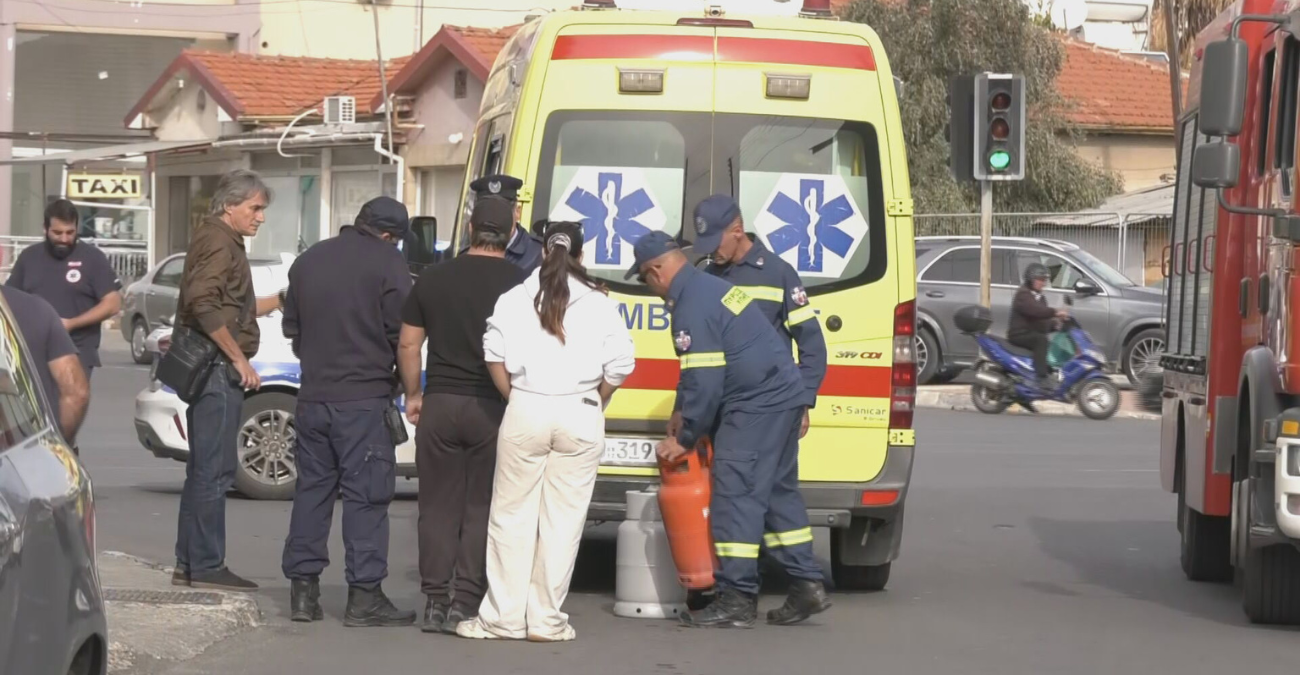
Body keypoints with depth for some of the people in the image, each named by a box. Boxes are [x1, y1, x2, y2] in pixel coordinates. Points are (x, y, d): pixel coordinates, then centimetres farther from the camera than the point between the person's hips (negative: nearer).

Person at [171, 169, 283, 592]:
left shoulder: (221, 241, 20)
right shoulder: (218, 242, -12)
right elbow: (203, 304, -26)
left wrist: (280, 300, 22)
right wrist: (239, 359, -22)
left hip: (215, 370, 11)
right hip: (218, 369, -11)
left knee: (203, 470, 14)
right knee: (214, 471, -8)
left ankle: (189, 565, 19)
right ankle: (207, 566, -5)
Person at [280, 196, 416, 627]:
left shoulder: (308, 261, 12)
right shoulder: (387, 264, -8)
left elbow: (292, 329, 19)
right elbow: (402, 334, -8)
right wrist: (400, 380, 9)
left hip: (313, 396, 6)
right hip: (364, 398, -6)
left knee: (311, 487, 12)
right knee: (366, 494, -3)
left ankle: (303, 590, 12)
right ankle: (364, 595, -4)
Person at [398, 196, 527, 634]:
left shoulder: (433, 278, 4)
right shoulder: (518, 283, -6)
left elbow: (408, 345, 9)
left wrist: (413, 394, 21)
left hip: (440, 404, 3)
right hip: (492, 408, -2)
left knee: (439, 507, 9)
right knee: (482, 509, 3)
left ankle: (435, 604, 10)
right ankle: (466, 605, 0)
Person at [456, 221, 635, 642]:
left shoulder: (515, 299, 4)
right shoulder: (599, 303, 2)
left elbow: (495, 356, -2)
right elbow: (620, 365, -4)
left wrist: (513, 397, 10)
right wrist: (594, 403, 11)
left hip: (526, 412, 0)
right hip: (580, 417, 0)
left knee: (512, 516, 6)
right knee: (563, 520, 4)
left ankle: (503, 616, 6)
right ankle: (546, 619, 5)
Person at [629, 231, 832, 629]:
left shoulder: (692, 309, -17)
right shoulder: (708, 287, 16)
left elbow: (705, 383, -19)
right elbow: (696, 375, 24)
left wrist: (685, 439, -7)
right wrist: (684, 421, 24)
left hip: (754, 407, -11)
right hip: (784, 396, 11)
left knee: (736, 495, -8)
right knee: (776, 491, 15)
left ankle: (737, 599, -7)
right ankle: (807, 585, 17)